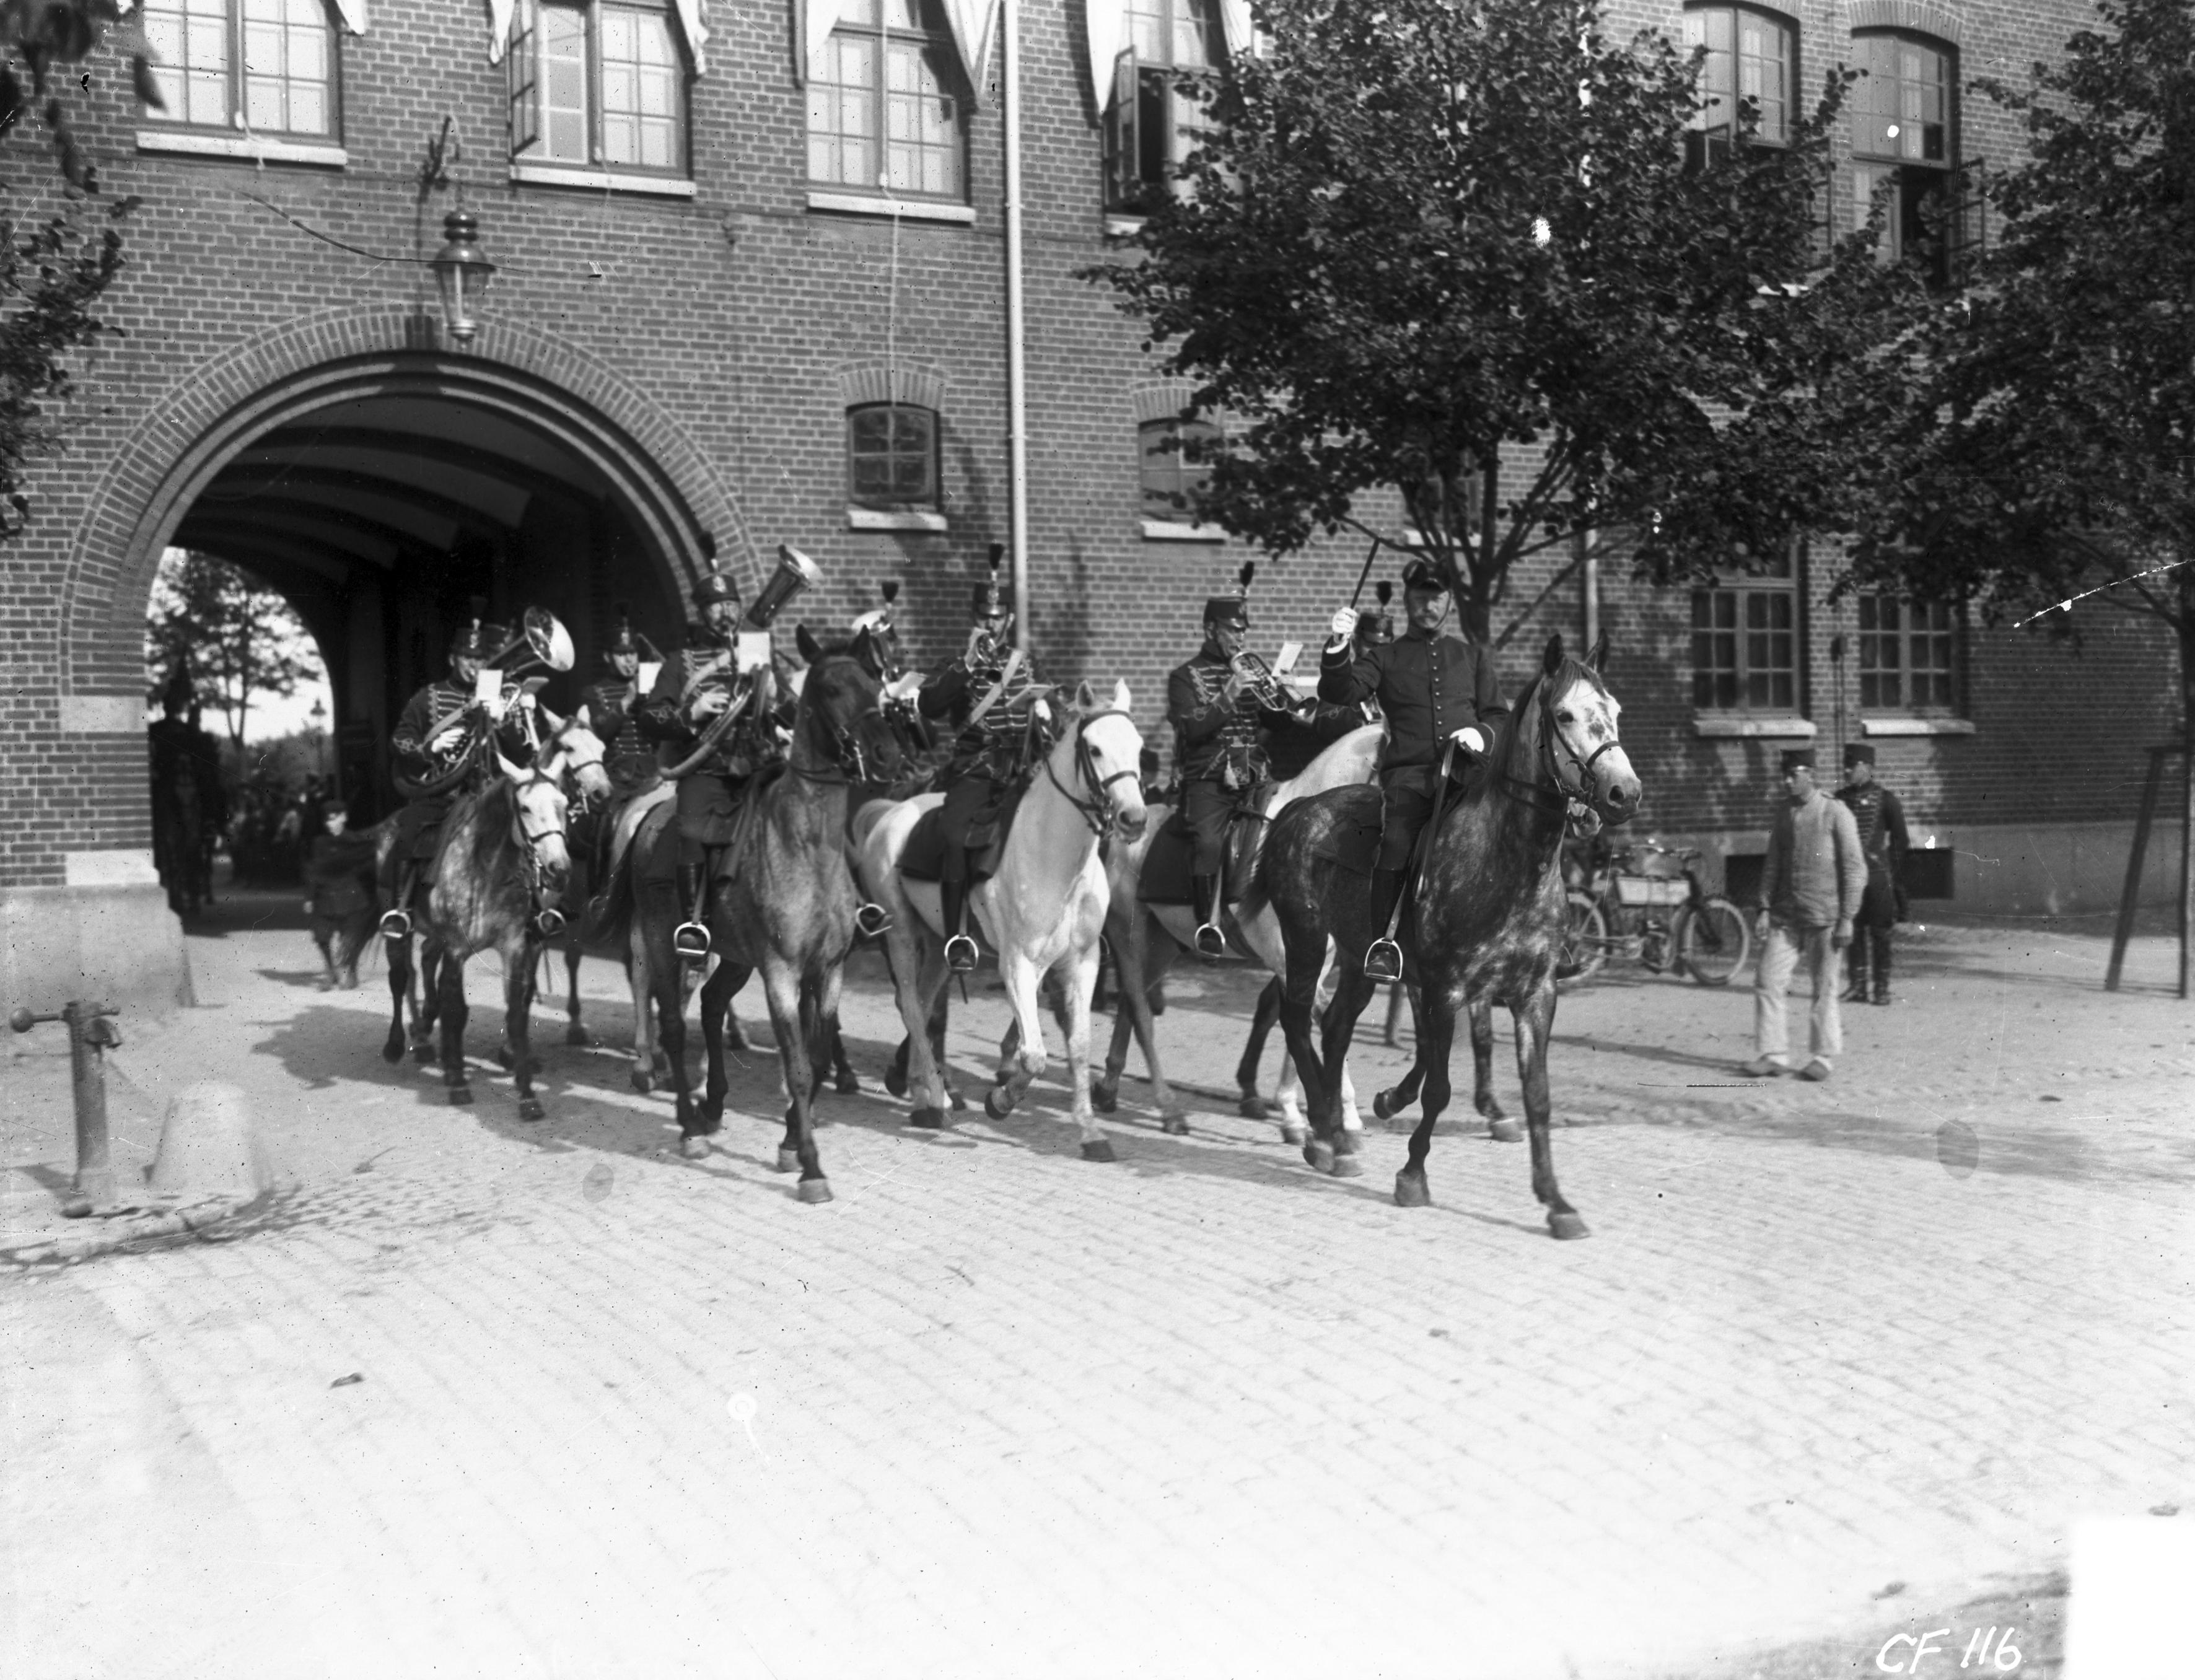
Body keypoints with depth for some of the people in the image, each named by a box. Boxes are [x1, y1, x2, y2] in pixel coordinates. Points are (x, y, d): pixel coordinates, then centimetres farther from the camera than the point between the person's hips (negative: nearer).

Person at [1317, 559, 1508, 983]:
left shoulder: (1473, 656, 27)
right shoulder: (1386, 657, 20)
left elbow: (1500, 716, 23)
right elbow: (1340, 692, 3)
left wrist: (1482, 733, 0)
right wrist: (1338, 650, -15)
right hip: (1409, 770, -2)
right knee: (1398, 840, -29)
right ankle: (1385, 940, -21)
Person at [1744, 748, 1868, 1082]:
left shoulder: (1836, 814, -6)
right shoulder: (1783, 811, 10)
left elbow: (1854, 869, -6)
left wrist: (1847, 918, -11)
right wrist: (1765, 909, 6)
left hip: (1823, 918, -5)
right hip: (1785, 916, 5)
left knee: (1824, 989, 3)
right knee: (1767, 982, -2)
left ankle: (1821, 1058, 14)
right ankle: (1774, 1055, 4)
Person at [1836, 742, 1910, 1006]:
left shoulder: (1885, 798, -3)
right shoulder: (1840, 798, 9)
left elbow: (1900, 839, 0)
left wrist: (1896, 875, -3)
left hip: (1877, 875, -4)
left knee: (1879, 932, 1)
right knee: (1853, 931, 6)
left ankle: (1882, 988, 6)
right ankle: (1858, 986, 13)